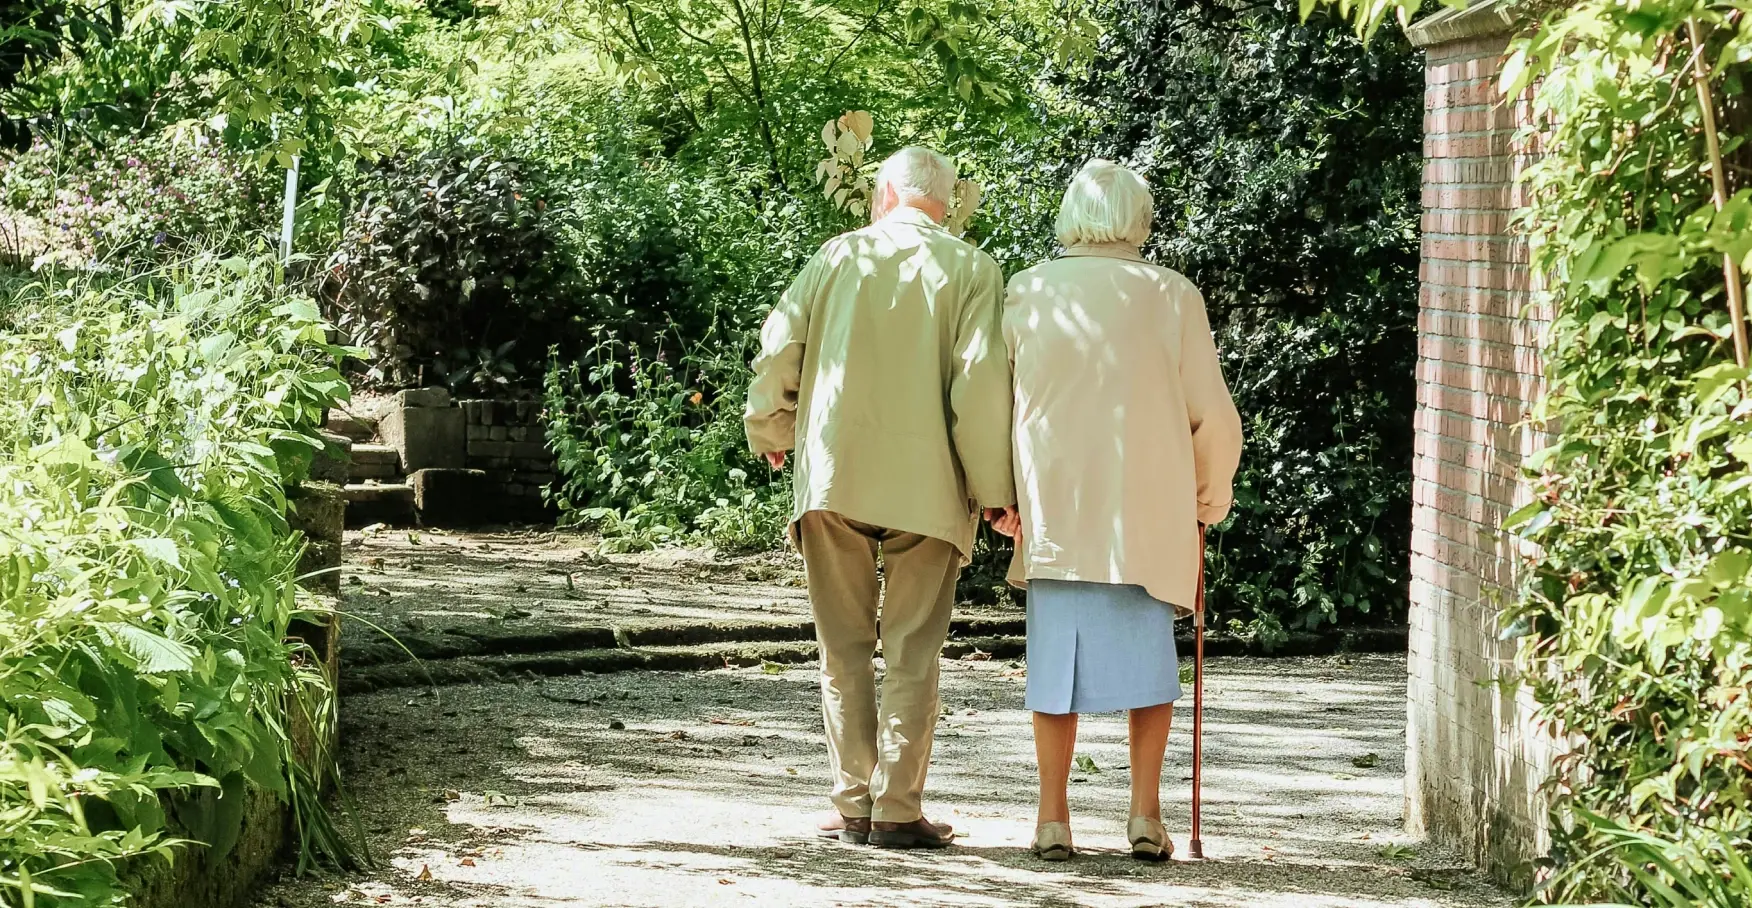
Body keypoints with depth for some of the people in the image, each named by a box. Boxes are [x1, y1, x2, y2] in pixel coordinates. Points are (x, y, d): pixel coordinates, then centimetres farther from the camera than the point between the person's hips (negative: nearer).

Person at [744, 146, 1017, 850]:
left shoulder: (840, 255, 6)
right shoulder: (971, 270, 1)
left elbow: (778, 348, 3)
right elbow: (981, 381, -8)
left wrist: (772, 434, 20)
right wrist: (995, 488, -4)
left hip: (833, 475, 1)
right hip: (926, 485, -1)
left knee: (845, 647, 9)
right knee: (911, 653, 3)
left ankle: (852, 806, 8)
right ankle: (897, 811, -1)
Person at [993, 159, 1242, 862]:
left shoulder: (1027, 294, 1)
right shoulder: (1172, 296, -1)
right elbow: (1213, 414, 1)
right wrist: (1211, 493, 16)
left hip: (1052, 510, 1)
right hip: (1149, 512, -1)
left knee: (1056, 657, 7)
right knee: (1148, 656, 10)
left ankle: (1053, 818, 5)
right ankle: (1146, 812, 3)